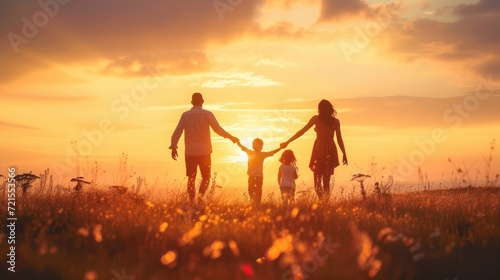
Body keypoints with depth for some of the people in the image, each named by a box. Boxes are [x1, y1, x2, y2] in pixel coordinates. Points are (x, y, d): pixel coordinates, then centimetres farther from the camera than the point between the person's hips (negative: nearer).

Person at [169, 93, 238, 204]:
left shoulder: (185, 115, 4)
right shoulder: (207, 114, -3)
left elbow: (177, 131, 0)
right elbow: (218, 129, -5)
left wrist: (173, 146, 2)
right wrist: (231, 137, 6)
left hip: (190, 152, 2)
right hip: (204, 152, -2)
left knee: (191, 178, 6)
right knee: (206, 177, 9)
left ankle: (191, 201, -3)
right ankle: (200, 194, -16)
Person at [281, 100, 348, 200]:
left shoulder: (316, 118, 1)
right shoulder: (336, 121, 6)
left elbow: (302, 131, 1)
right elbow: (339, 139, 4)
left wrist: (287, 142, 5)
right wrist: (344, 154, 11)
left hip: (319, 150, -2)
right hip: (331, 150, 2)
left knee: (318, 179, 1)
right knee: (326, 180, 10)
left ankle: (322, 200, -20)